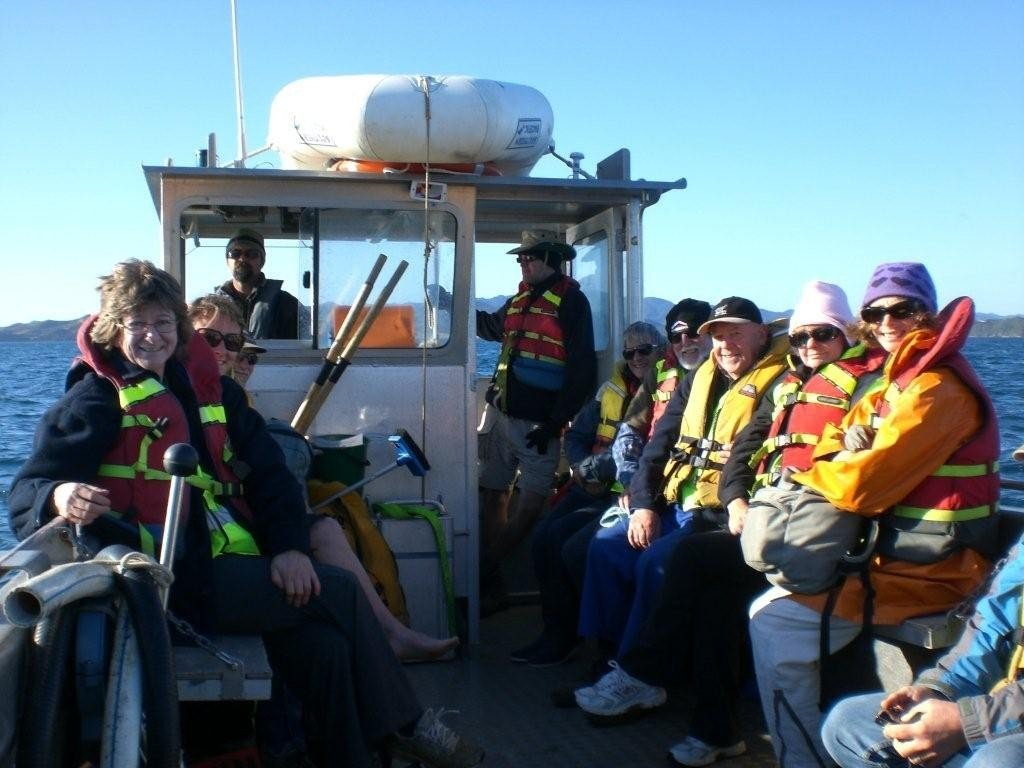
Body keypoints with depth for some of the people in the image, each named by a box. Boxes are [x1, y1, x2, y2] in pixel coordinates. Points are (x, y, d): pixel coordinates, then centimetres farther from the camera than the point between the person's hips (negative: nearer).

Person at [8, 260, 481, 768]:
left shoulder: (210, 387, 15)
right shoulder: (97, 400, 0)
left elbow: (268, 472, 9)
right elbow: (28, 489, -8)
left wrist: (289, 545, -8)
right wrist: (60, 496, -34)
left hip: (230, 564, 5)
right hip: (170, 577, -5)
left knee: (324, 642, -19)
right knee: (339, 591, -14)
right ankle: (402, 724, 4)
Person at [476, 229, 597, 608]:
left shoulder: (570, 301, -8)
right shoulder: (521, 298, 13)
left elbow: (582, 369, -14)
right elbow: (491, 327, 36)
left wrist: (555, 422, -17)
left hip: (537, 422, -7)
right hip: (501, 413, 7)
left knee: (530, 503, -4)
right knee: (492, 492, 9)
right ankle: (490, 577, 18)